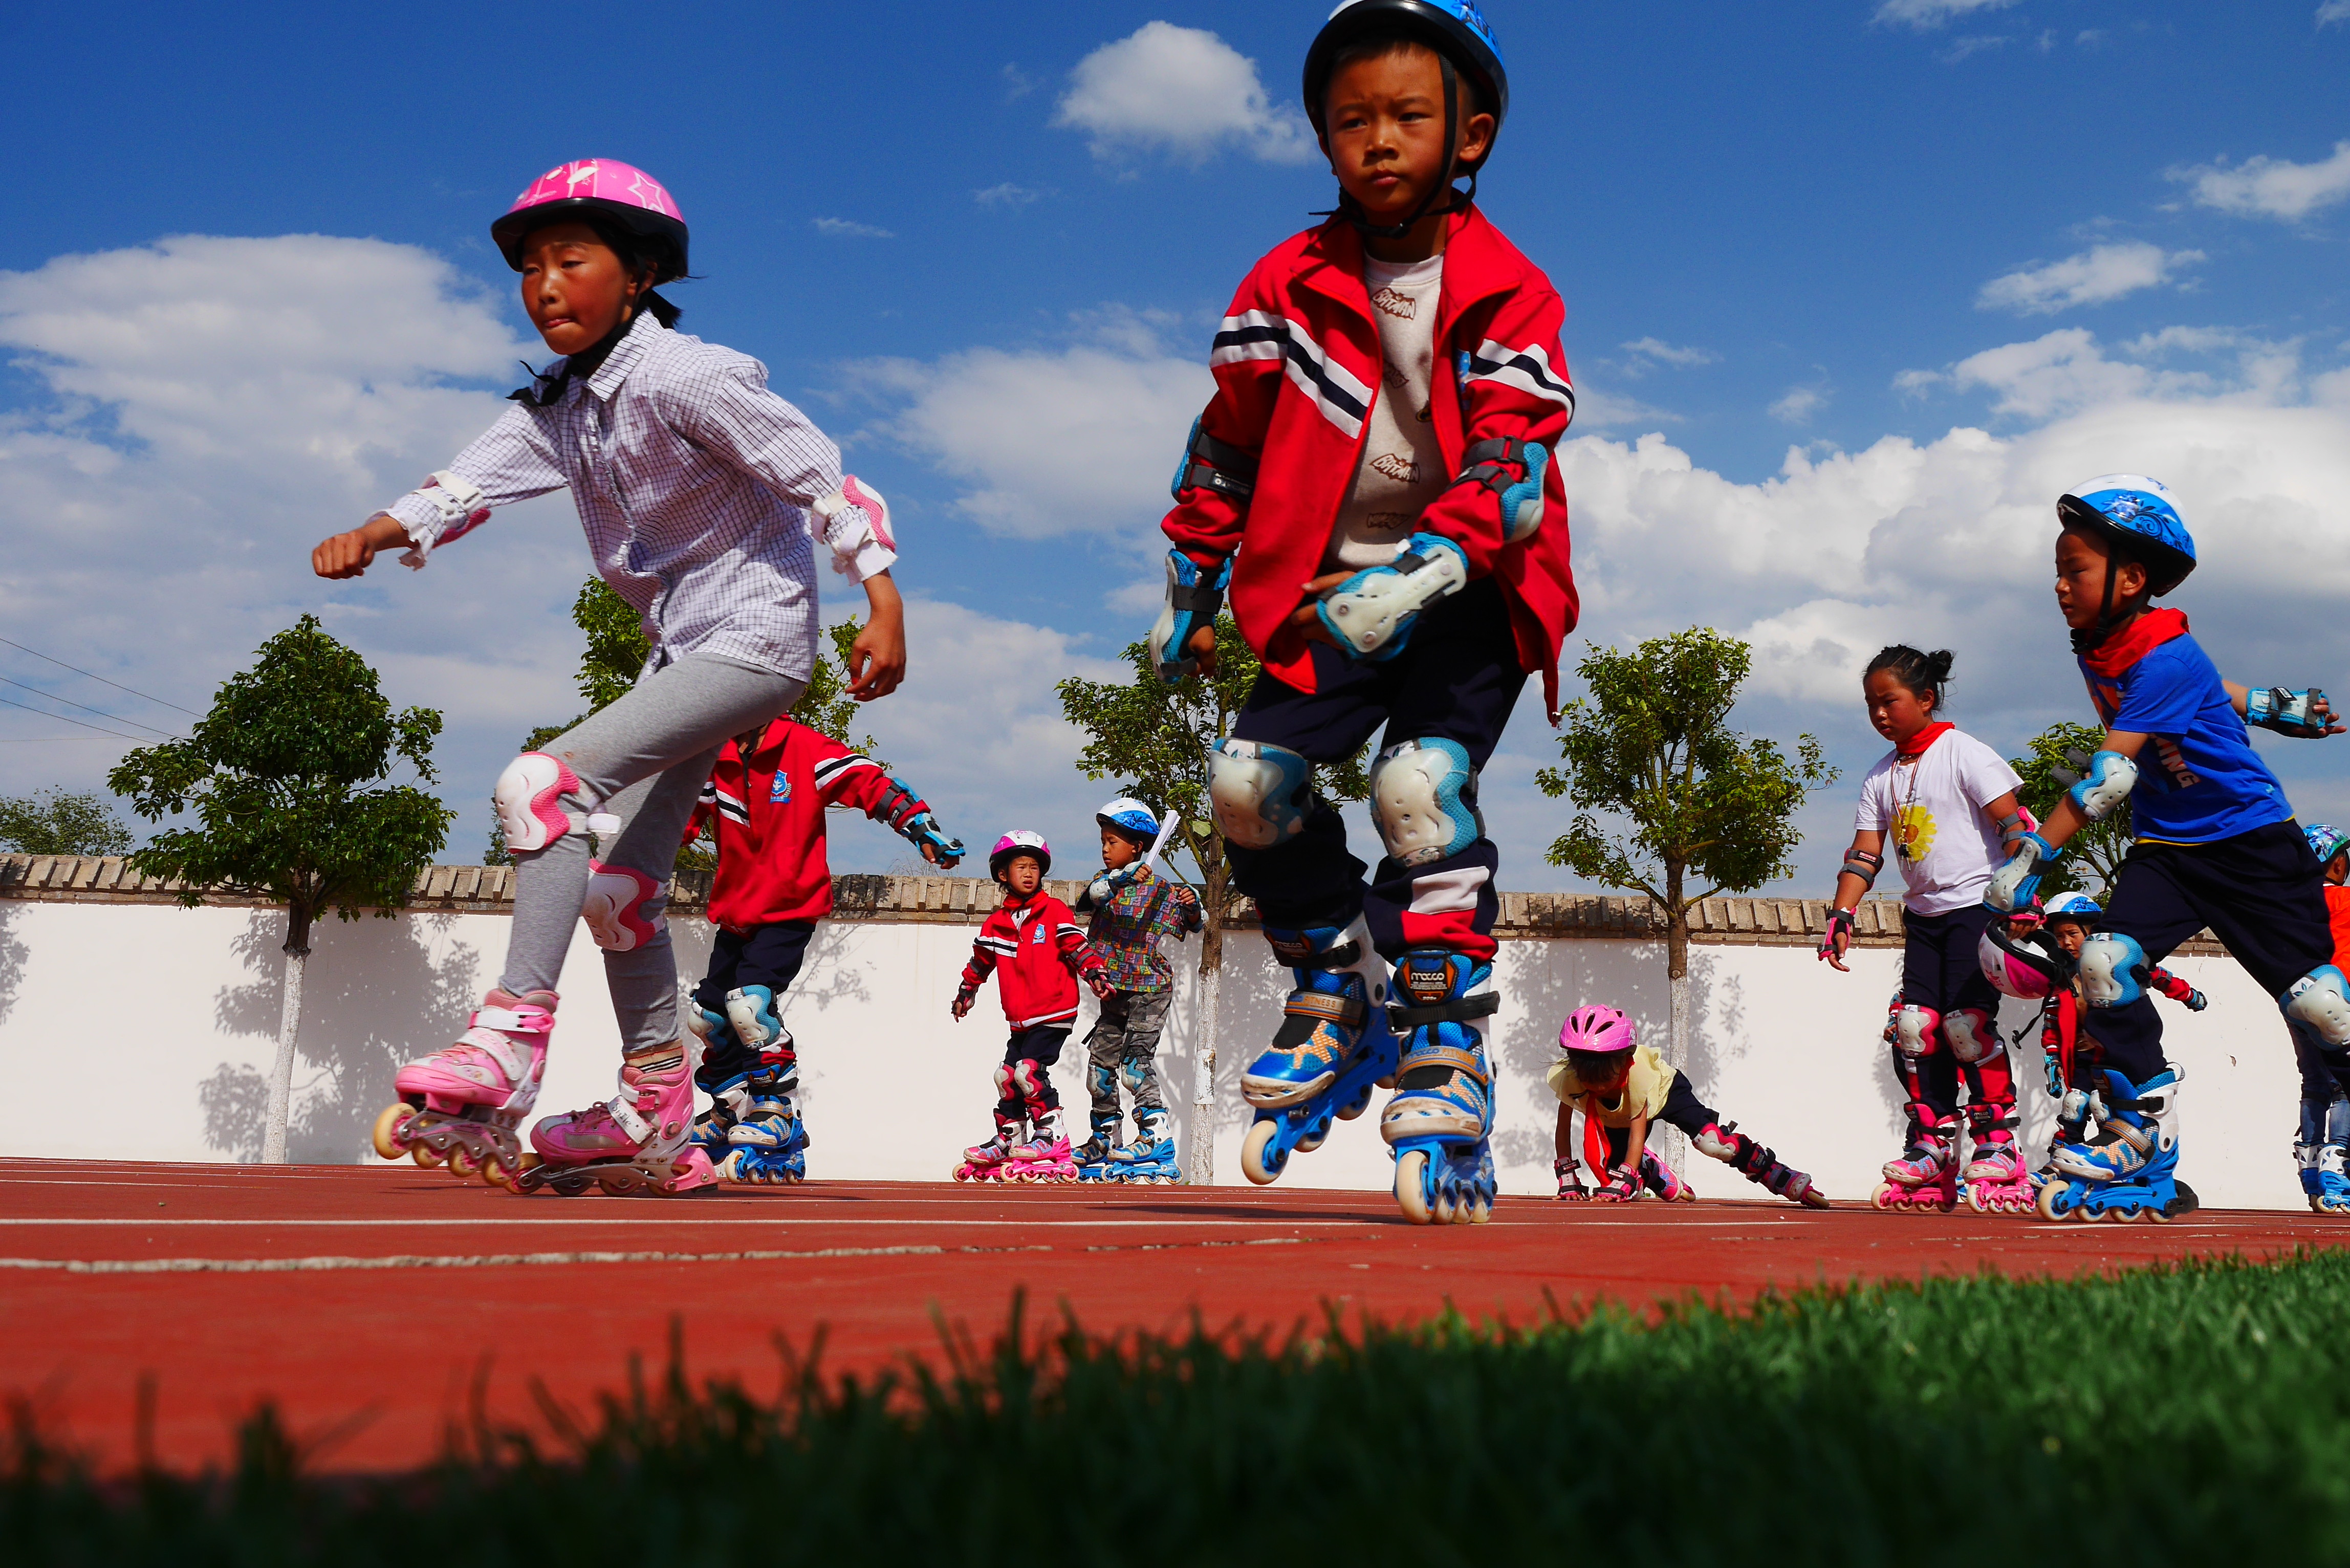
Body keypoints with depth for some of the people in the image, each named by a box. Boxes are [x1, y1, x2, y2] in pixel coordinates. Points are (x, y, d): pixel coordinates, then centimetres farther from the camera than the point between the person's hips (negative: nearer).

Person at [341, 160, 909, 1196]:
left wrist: (884, 605, -24)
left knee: (545, 782, -24)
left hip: (756, 634, -9)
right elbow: (471, 481, -8)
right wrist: (379, 533, -28)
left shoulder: (681, 376, -16)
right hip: (681, 647, 10)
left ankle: (509, 1045, -22)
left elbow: (817, 473, -17)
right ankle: (657, 1122, 20)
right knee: (624, 884, 10)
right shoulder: (555, 409, 7)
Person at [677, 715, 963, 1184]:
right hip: (734, 912, 6)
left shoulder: (803, 748, -11)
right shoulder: (714, 761, 2)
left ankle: (777, 1117, -8)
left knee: (750, 1004, -23)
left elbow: (866, 782, -15)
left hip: (790, 911, -6)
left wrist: (919, 825, -25)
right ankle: (732, 1111, 31)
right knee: (707, 1015, 10)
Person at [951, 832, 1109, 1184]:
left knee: (1029, 1069, -17)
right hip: (1020, 1018, 6)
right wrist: (965, 991, 32)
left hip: (1054, 1012, -6)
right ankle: (1009, 1140, 22)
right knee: (1006, 1075, 8)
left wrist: (1094, 972, -21)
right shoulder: (997, 922, 9)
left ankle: (1052, 1134, -7)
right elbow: (981, 960, 23)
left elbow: (1076, 946, -6)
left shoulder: (1054, 911, -3)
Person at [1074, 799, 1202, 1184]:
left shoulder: (1159, 889, -6)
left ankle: (1157, 1136, -15)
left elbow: (1192, 925, -1)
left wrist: (1191, 906, -22)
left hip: (1149, 989, -6)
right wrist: (1125, 877, -31)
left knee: (1136, 1059, -17)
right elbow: (1092, 895, -16)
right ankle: (1105, 1139, 24)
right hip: (1114, 992, 6)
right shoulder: (1106, 880, 7)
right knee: (1100, 1062, 11)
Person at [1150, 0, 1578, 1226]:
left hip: (1472, 586, -3)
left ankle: (1445, 1062, -14)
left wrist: (1418, 575, -33)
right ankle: (1338, 997, 11)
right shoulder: (1291, 285, 2)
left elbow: (1507, 469, -18)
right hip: (1331, 586, 4)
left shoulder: (1509, 297, -7)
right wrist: (1190, 589, 14)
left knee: (1422, 784, -25)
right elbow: (1227, 446, 12)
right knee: (1251, 782, -14)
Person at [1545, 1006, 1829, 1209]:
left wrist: (1622, 1179, -44)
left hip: (1665, 1090, -4)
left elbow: (1638, 1132, -37)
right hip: (1614, 1119, 4)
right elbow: (1563, 1126, -21)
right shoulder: (1566, 1077, -36)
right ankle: (1672, 1187, 6)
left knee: (1711, 1140, -23)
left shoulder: (1639, 1073, -41)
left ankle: (1783, 1178, -17)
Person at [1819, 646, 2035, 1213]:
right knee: (1914, 1024, -3)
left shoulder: (1963, 753, -6)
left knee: (1966, 1022, -15)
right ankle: (1932, 1146, 4)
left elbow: (2014, 825, -11)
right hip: (1923, 914, 7)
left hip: (1978, 902, -6)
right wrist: (1841, 916, -3)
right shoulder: (1882, 776, 13)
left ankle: (1997, 1145, -7)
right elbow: (1864, 854, 10)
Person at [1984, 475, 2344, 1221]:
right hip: (2165, 844, 7)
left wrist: (2031, 858, -33)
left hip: (2251, 839, -7)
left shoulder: (2165, 657, -24)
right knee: (2104, 963, -16)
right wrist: (2272, 707, 28)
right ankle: (2145, 1142, -12)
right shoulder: (2097, 651, 3)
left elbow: (2109, 776, -30)